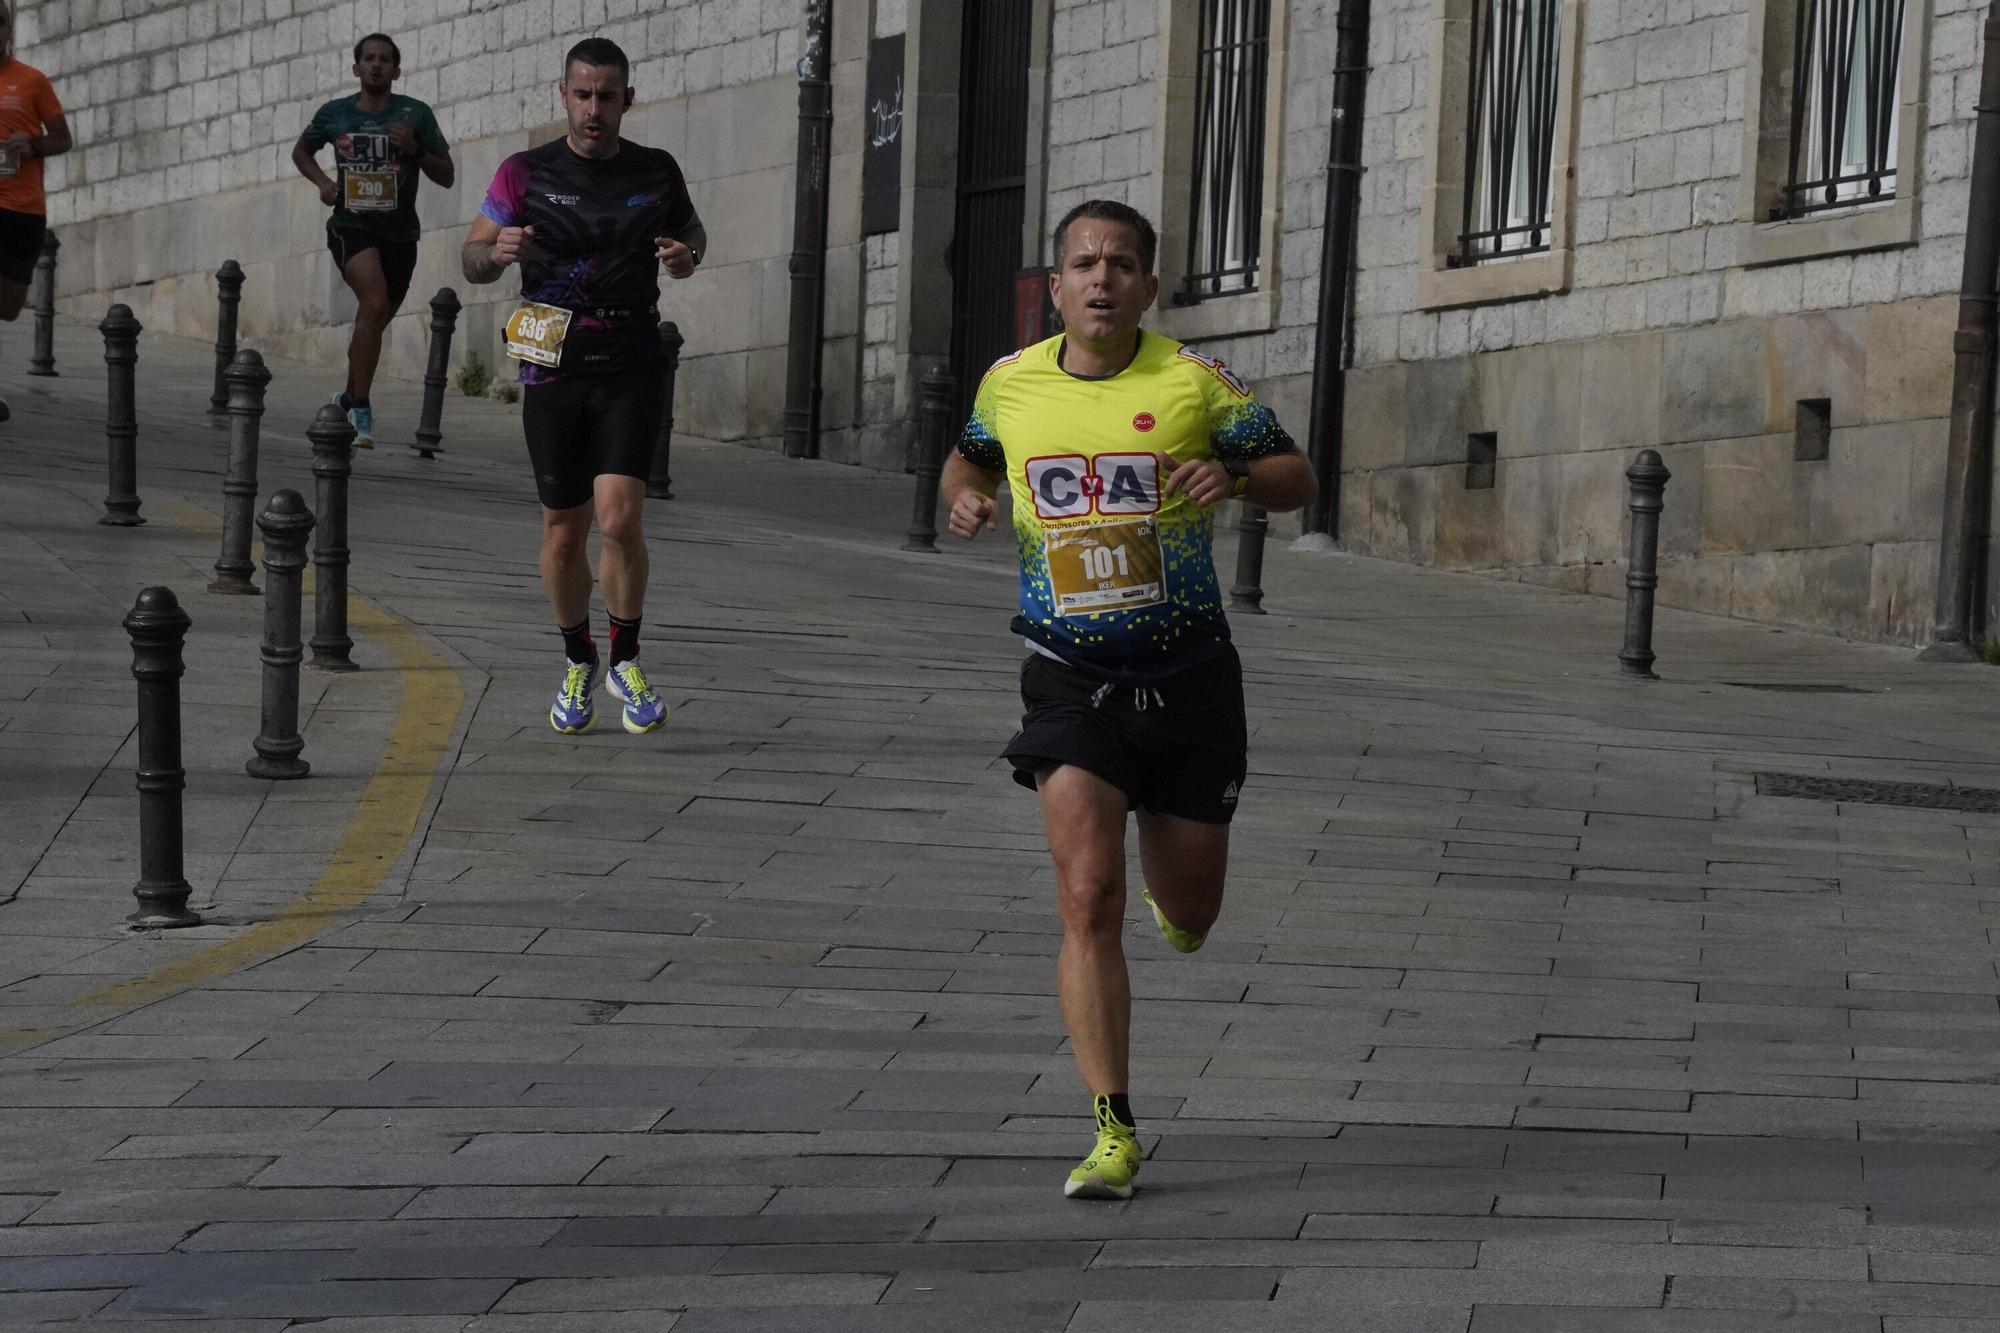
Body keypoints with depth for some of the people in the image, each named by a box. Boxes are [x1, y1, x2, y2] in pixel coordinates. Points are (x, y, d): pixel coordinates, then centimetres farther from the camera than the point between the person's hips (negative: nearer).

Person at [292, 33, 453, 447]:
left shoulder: (416, 114, 1)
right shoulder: (334, 114, 4)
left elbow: (447, 176, 4)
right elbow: (301, 152, 23)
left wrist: (415, 150, -14)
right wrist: (322, 181, 4)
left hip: (400, 232, 2)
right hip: (351, 226, -2)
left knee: (374, 320, 14)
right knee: (375, 304, -26)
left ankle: (349, 399, 38)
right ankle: (360, 409, -26)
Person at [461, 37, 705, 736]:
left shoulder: (657, 172, 4)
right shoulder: (527, 173, -1)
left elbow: (690, 229, 23)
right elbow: (471, 260, 6)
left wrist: (689, 254, -1)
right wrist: (498, 251, -18)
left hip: (632, 369, 0)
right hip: (554, 370, 0)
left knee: (619, 516, -17)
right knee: (564, 533, 6)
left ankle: (626, 660, 4)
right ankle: (578, 664, 29)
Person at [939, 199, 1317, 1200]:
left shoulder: (1194, 382, -5)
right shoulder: (1010, 383, 3)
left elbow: (1299, 479, 1)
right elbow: (971, 456, 23)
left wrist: (1236, 476, -21)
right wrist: (964, 496, 0)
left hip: (1188, 675, 0)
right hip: (1069, 682, 0)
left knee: (1190, 912, 10)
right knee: (1087, 898, -15)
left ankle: (1170, 899, 51)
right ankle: (1113, 1132, -10)